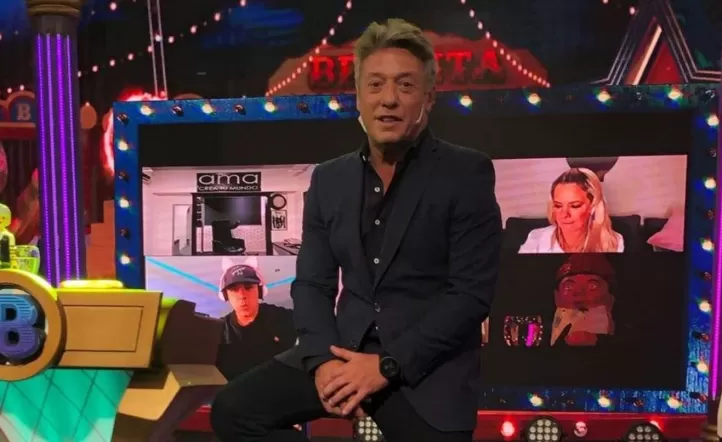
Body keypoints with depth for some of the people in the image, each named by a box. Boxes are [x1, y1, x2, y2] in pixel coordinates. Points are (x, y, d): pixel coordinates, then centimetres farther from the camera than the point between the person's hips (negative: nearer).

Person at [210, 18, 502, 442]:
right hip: (344, 347, 4)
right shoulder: (329, 178, 8)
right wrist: (324, 359, -11)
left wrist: (387, 364, -17)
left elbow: (472, 293, -12)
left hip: (429, 365, -3)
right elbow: (312, 283, 7)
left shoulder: (467, 172, -6)